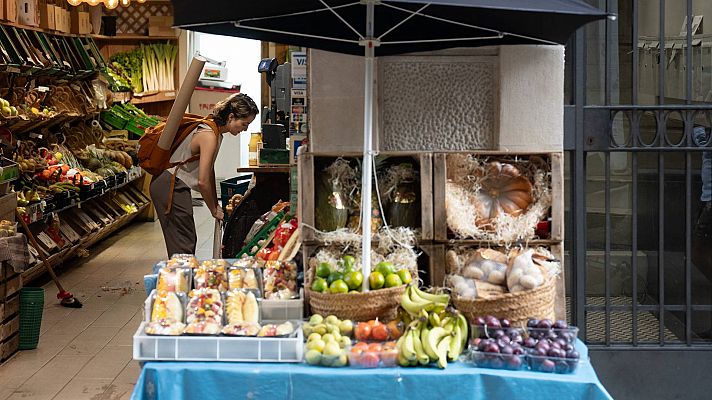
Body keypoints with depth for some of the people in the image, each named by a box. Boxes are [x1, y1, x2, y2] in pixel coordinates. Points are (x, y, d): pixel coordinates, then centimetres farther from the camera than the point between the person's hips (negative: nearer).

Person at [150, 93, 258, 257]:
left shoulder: (215, 131, 7)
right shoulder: (209, 136, -23)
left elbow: (209, 171, 15)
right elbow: (203, 181, -25)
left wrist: (216, 204, 13)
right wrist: (214, 209, -11)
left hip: (175, 186, 10)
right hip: (170, 188, -10)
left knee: (189, 240, 15)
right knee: (183, 246, -7)